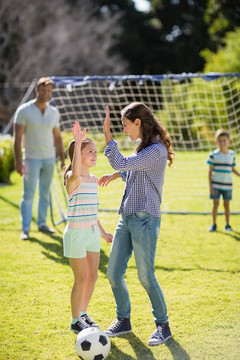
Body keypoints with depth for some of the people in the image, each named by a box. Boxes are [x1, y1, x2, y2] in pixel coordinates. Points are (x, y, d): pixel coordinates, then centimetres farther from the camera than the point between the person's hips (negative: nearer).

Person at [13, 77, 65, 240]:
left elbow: (57, 137, 13)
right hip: (31, 158, -4)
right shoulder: (24, 110, -7)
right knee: (28, 194, -6)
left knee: (45, 193, 9)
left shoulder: (54, 112, 6)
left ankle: (42, 223, 19)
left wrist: (62, 159, 9)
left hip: (49, 159, 4)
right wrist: (18, 160, -16)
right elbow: (17, 137, -9)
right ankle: (25, 228, -4)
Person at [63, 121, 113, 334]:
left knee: (93, 276, 13)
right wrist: (78, 143, -45)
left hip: (92, 232, 8)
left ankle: (83, 313, 32)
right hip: (76, 233, -7)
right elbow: (76, 173, -42)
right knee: (81, 279, 0)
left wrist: (102, 231, 25)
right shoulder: (72, 178, -15)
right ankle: (75, 321, 16)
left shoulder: (93, 180, 10)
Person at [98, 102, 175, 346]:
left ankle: (163, 325, 12)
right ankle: (123, 320, 22)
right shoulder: (145, 148, 15)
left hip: (145, 220, -9)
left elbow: (120, 163, -21)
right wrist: (114, 175, 27)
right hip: (127, 218, 9)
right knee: (114, 273, 7)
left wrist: (107, 133, -16)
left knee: (145, 276, -3)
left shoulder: (156, 151, -15)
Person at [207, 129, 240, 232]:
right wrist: (210, 186, -6)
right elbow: (210, 171, -3)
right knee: (215, 203, 3)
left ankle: (227, 225, 17)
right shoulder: (213, 155, -5)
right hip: (216, 185, -2)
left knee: (226, 204, 7)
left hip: (227, 185, 2)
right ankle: (214, 224, 13)